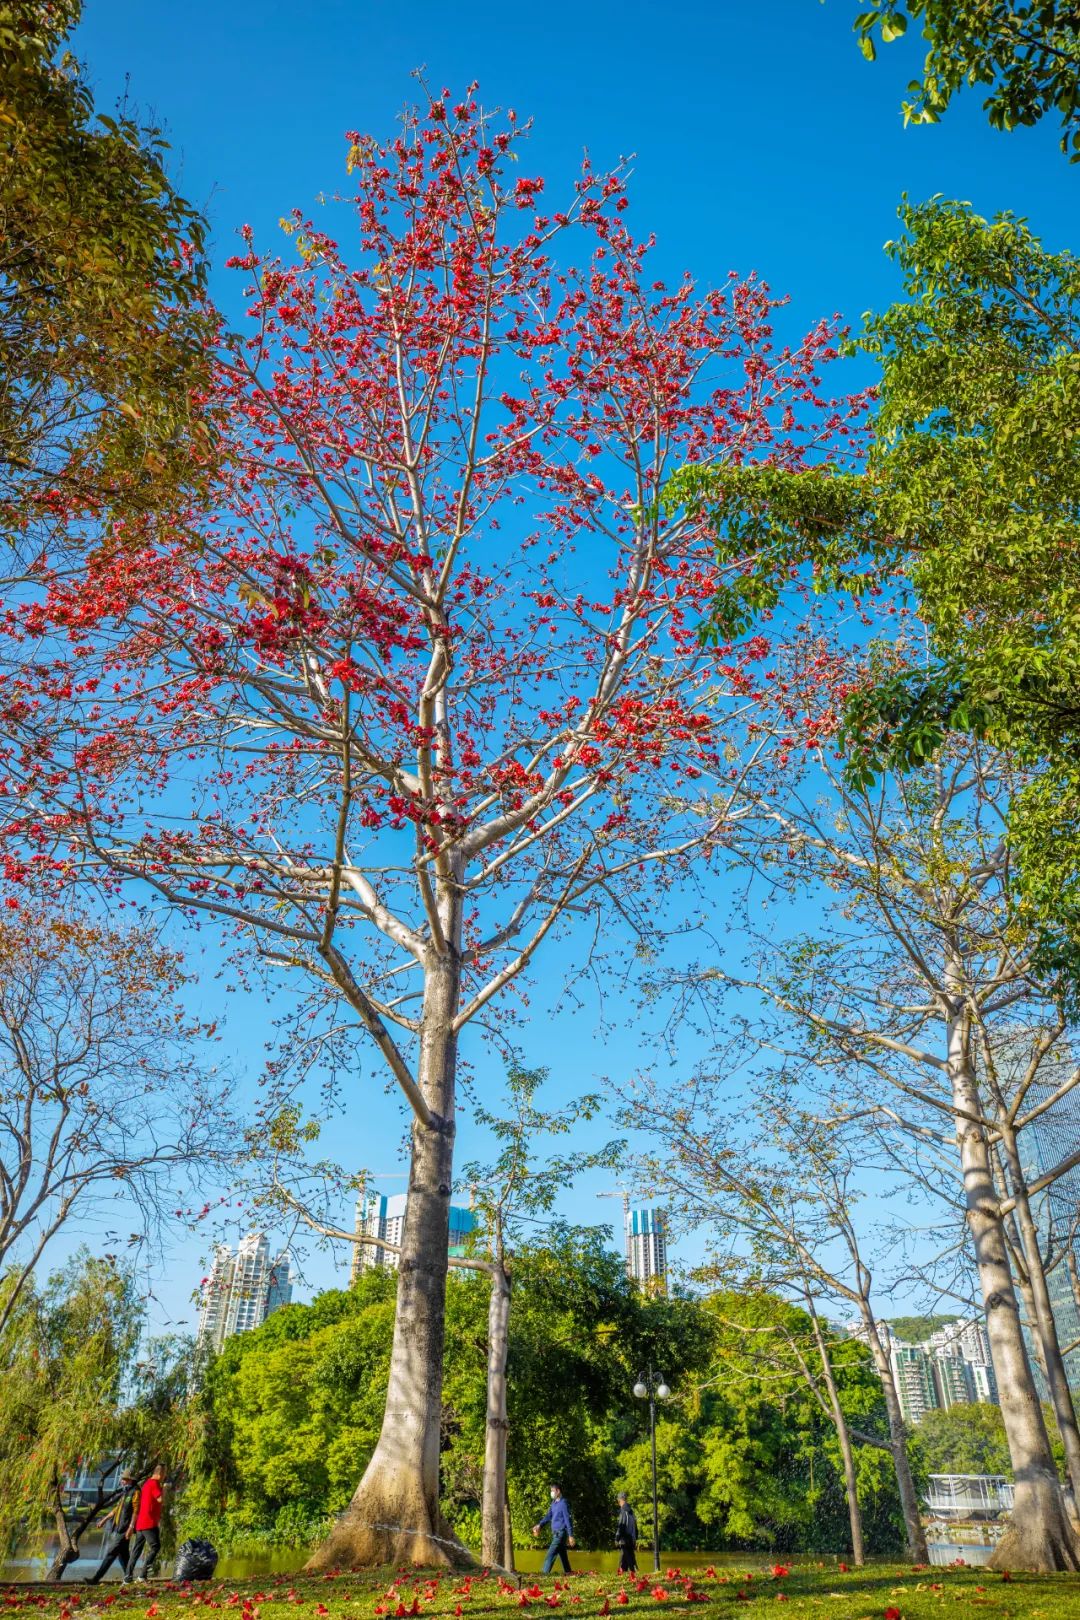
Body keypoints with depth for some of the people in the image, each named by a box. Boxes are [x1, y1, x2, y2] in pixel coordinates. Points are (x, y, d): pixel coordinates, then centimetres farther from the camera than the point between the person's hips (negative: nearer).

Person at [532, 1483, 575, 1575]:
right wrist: (539, 1525, -2)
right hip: (555, 1532, 8)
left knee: (551, 1553, -10)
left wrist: (570, 1535, -15)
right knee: (562, 1553, 12)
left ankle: (545, 1573, -12)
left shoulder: (563, 1503, -13)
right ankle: (568, 1572, 19)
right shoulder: (554, 1502, 12)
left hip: (561, 1532, -8)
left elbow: (568, 1520, -14)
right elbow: (548, 1516, 12)